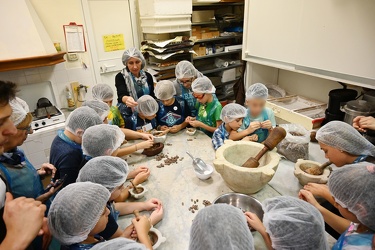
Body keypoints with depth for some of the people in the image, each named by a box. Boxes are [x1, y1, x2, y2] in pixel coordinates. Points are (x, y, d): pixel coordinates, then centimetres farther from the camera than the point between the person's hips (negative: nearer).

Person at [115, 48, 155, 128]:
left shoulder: (148, 76, 7)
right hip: (128, 113, -3)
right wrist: (126, 99, -48)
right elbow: (121, 95, -23)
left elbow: (152, 96, 9)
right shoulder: (120, 77, -5)